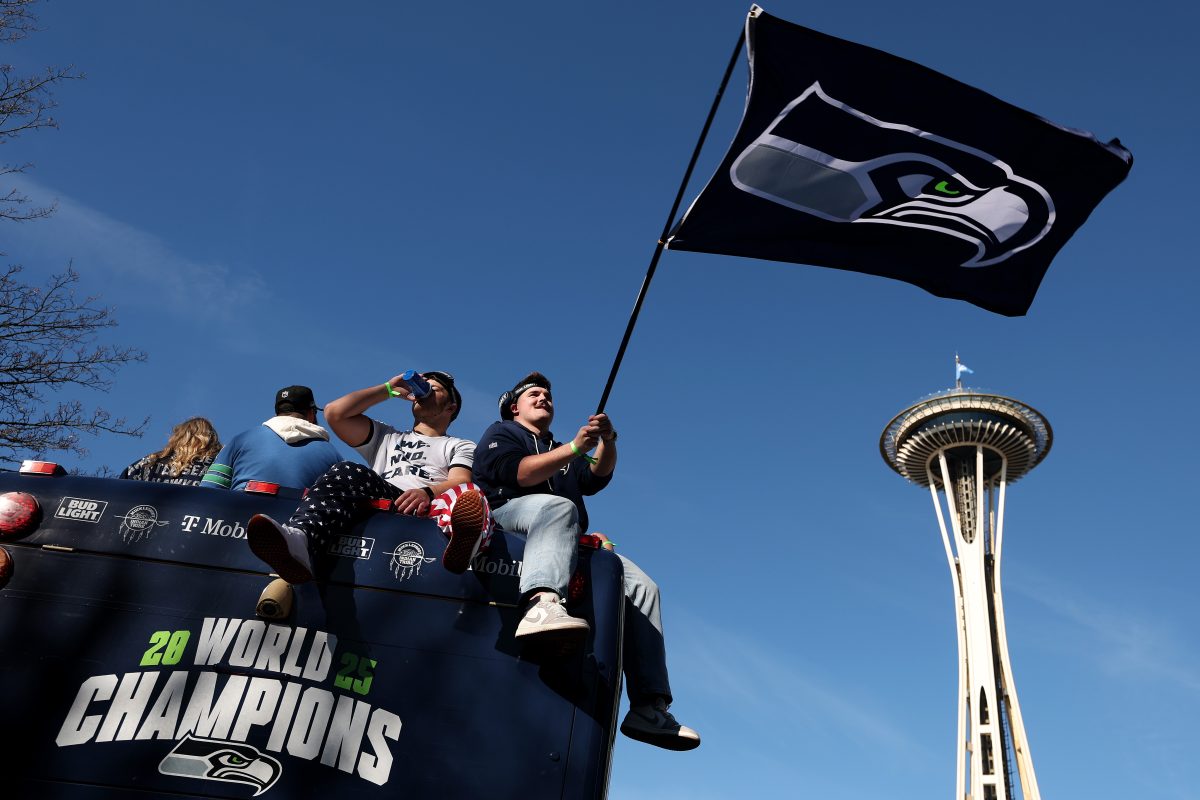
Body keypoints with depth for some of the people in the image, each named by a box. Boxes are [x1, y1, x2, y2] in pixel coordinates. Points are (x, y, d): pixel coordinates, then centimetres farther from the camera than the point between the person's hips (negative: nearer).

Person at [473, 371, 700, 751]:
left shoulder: (561, 450, 37)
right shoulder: (501, 433, 19)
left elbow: (596, 477, 16)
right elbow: (517, 474, -5)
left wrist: (607, 442, -4)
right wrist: (574, 447, -13)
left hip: (564, 544, 6)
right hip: (505, 519, -6)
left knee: (640, 586, -9)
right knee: (557, 506, -38)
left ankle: (650, 708, -19)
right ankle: (541, 604, -68)